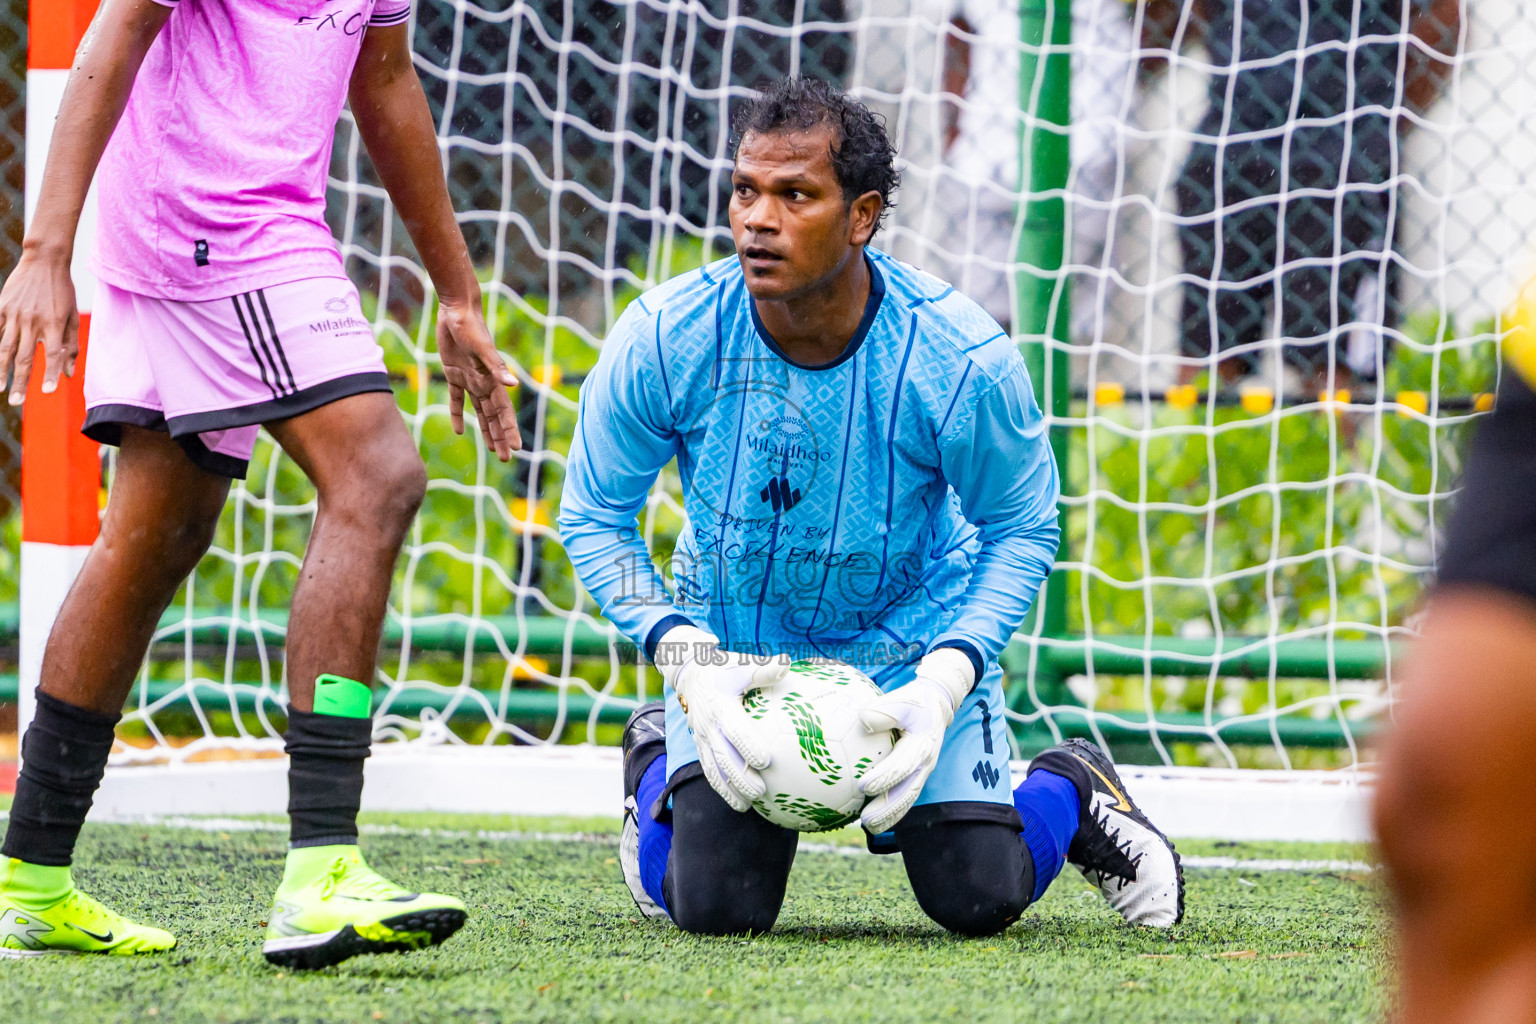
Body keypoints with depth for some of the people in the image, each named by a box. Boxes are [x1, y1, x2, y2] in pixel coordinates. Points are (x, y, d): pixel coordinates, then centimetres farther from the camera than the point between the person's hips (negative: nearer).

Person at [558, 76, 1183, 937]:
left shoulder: (961, 358, -26)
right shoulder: (666, 339, -24)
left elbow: (1023, 525, -9)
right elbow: (594, 517, -9)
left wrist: (947, 680, -22)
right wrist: (685, 661, -22)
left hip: (916, 634, -1)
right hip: (733, 640, 1)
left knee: (980, 899, -9)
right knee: (713, 907, -13)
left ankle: (1071, 791, 27)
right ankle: (658, 765, 23)